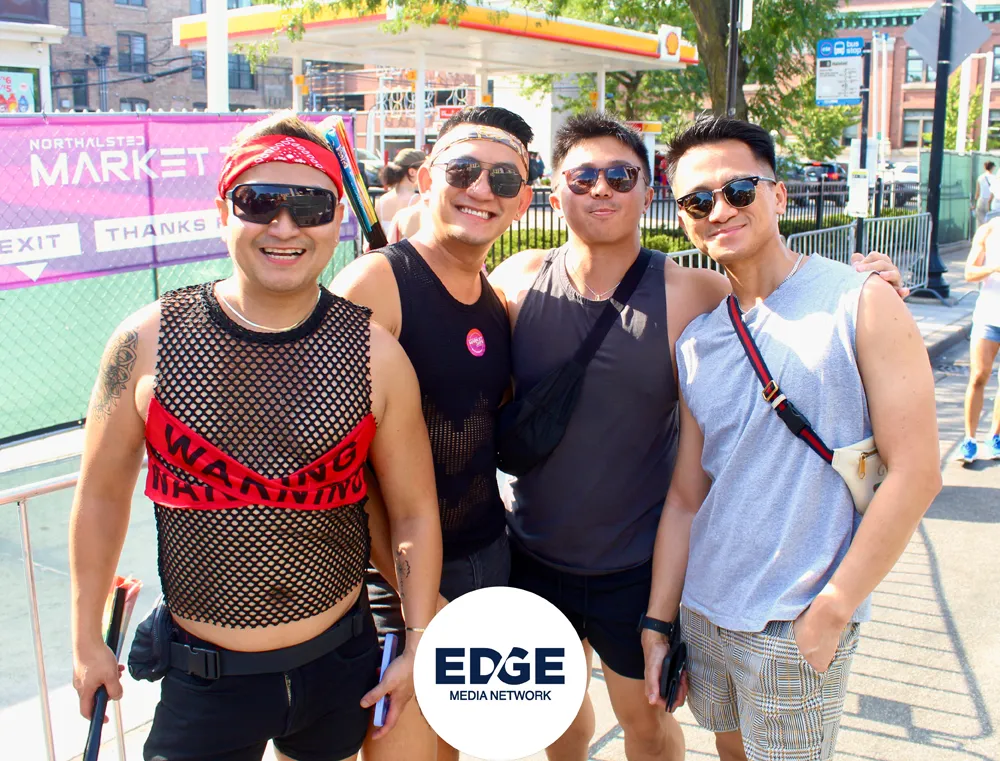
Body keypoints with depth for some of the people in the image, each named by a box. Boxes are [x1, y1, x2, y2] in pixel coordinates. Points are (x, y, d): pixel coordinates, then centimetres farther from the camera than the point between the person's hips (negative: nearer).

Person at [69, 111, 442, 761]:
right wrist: (88, 640, 7)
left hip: (340, 663, 1)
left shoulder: (375, 354, -10)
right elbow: (103, 494, 2)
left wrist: (418, 646, 1)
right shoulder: (147, 342, -10)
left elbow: (415, 511, -1)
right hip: (203, 676, -1)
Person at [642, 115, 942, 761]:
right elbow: (686, 496, 8)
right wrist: (659, 623, 6)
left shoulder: (861, 303, -10)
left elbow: (916, 473, -13)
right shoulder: (695, 342, 4)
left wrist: (829, 613, -14)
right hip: (704, 609, 5)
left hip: (797, 625, -5)